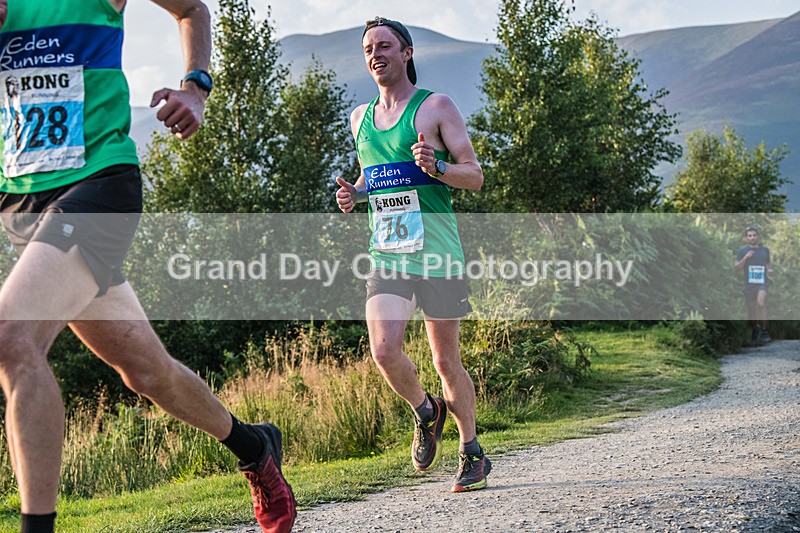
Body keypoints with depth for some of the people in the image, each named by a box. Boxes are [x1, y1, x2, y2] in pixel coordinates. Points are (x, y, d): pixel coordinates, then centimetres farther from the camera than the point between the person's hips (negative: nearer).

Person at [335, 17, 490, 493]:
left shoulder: (436, 107, -1)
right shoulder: (360, 118, 15)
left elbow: (475, 176, -2)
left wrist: (434, 167, -21)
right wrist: (354, 194, 6)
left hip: (437, 255, -4)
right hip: (386, 255, 4)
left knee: (446, 360, 3)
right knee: (384, 351, -14)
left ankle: (473, 454, 21)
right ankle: (426, 412, 17)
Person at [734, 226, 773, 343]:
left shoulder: (765, 250, 10)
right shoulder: (742, 251, 3)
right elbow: (736, 267, -3)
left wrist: (770, 269, 3)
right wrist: (745, 258, -18)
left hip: (762, 282, -1)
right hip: (749, 284, 1)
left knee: (761, 302, -29)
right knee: (751, 313, 6)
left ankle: (764, 331, -21)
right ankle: (755, 329, 35)